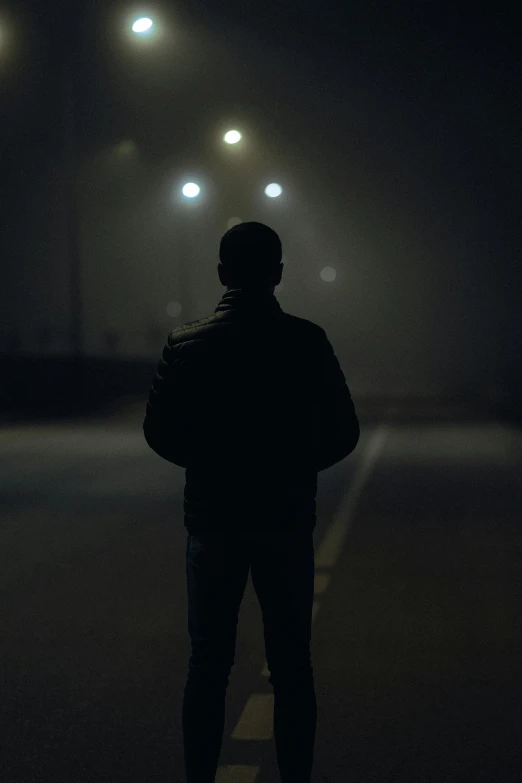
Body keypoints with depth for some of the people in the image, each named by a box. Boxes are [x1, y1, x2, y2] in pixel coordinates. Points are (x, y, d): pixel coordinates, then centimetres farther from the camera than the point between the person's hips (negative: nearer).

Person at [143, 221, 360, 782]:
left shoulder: (186, 343, -5)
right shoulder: (306, 341, -7)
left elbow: (159, 431, -3)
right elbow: (342, 433, -5)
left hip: (212, 519, 1)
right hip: (287, 520, -1)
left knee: (208, 662, 9)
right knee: (291, 664, 8)